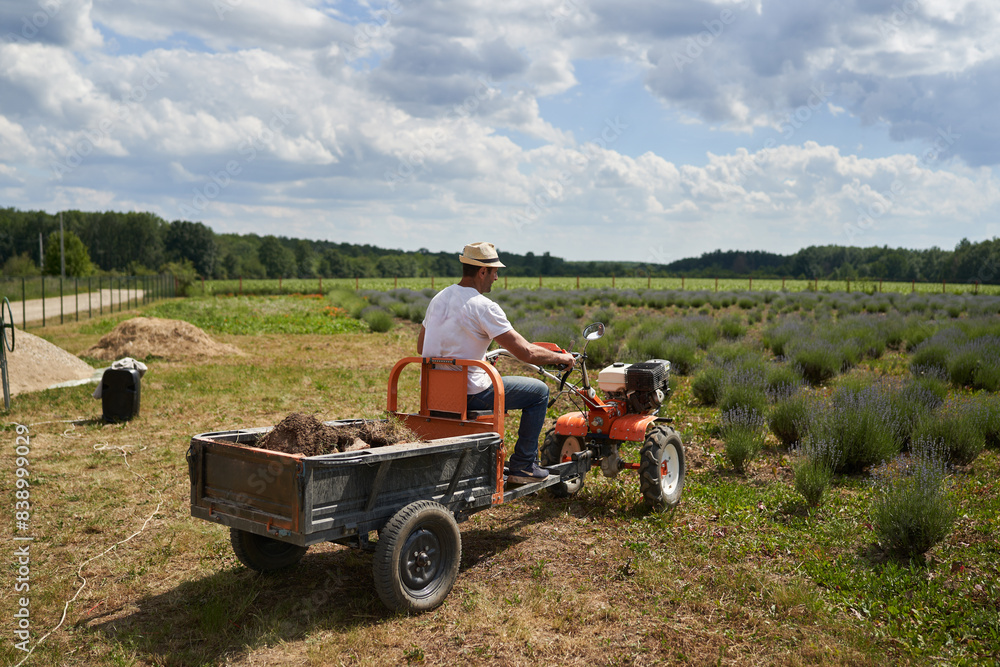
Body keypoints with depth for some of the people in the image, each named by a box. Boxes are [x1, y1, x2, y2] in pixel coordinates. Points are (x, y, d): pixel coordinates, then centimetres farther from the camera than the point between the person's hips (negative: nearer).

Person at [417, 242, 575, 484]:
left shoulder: (439, 298, 8)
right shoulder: (484, 307, -16)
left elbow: (421, 347, 19)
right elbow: (526, 352, -17)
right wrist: (561, 358, 1)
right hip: (468, 395, -8)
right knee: (539, 391, 7)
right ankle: (523, 465, 11)